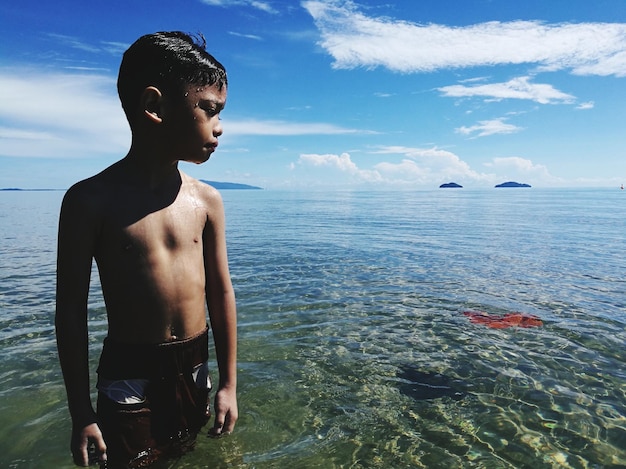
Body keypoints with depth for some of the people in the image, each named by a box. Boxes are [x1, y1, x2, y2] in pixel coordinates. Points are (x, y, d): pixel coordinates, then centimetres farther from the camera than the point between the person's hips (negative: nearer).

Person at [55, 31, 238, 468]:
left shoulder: (206, 200, -5)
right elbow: (71, 310, -8)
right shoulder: (91, 199, -13)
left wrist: (228, 384, 3)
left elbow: (221, 292, -1)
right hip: (128, 375, -2)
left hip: (194, 370, 3)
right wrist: (82, 413, -4)